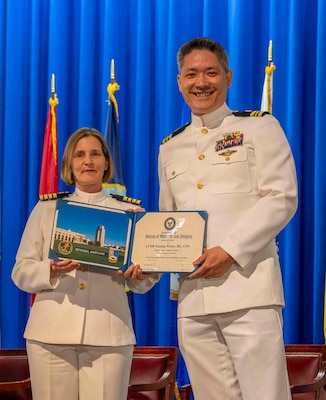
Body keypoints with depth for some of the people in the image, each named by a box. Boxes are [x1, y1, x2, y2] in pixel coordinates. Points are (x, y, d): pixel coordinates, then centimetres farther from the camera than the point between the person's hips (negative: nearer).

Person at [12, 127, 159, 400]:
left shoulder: (129, 213, 11)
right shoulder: (46, 210, 12)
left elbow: (141, 285, 12)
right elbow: (21, 272, 7)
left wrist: (142, 275, -12)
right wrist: (51, 270, -13)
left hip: (109, 334, 0)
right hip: (51, 332, 0)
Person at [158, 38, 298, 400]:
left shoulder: (259, 127, 6)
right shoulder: (171, 148, 20)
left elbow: (281, 198, -4)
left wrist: (230, 250, -14)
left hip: (248, 288, -4)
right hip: (192, 296, 5)